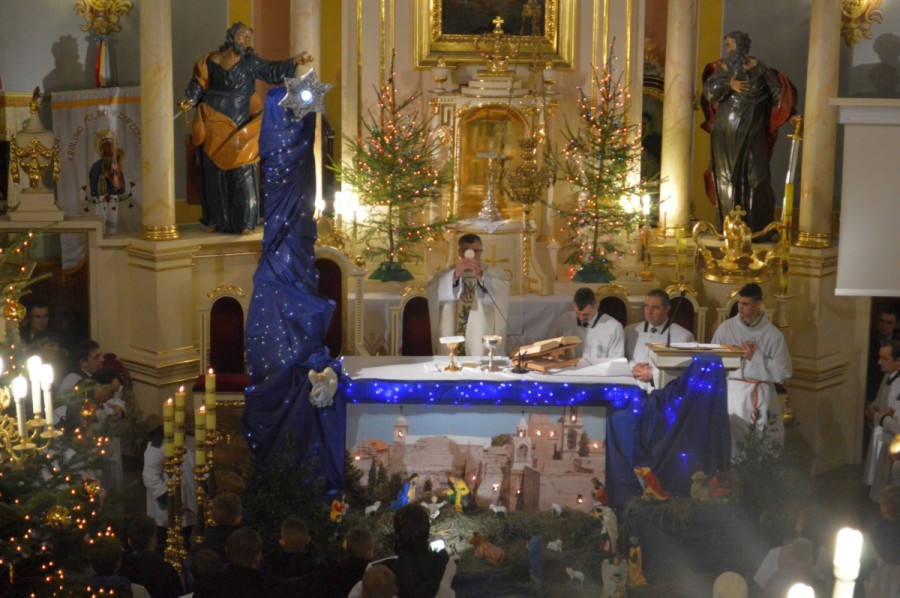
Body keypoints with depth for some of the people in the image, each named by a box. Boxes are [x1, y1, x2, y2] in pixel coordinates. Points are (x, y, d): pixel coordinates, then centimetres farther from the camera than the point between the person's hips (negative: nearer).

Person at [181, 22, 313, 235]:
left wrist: (295, 62, -16)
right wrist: (190, 100, -11)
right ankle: (216, 219, 14)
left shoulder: (250, 61, 6)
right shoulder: (211, 61, 6)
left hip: (240, 125, -1)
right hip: (215, 124, 1)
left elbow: (272, 70, -3)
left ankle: (244, 221, 0)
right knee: (214, 172, 5)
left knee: (242, 173, -4)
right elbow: (198, 85, 6)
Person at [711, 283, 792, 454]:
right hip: (733, 392, 0)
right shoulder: (726, 328, 3)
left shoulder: (772, 334, 0)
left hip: (762, 394, 0)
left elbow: (784, 372, -2)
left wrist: (756, 357, -7)